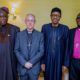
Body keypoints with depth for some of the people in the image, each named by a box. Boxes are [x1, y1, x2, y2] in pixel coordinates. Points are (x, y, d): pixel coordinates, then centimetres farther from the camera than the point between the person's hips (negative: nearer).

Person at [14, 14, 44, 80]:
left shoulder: (40, 35, 0)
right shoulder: (19, 34, 2)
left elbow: (41, 51, -3)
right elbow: (16, 50, 0)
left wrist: (31, 62, -12)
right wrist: (24, 63, -10)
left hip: (34, 67, -1)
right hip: (22, 67, 1)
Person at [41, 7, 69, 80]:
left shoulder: (65, 28, -1)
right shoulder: (45, 27, 0)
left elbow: (66, 47, 0)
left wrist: (65, 63, -2)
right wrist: (42, 62, -3)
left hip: (59, 60, 0)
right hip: (47, 59, 0)